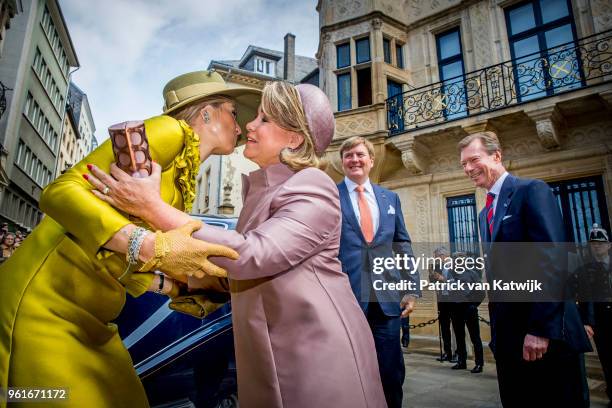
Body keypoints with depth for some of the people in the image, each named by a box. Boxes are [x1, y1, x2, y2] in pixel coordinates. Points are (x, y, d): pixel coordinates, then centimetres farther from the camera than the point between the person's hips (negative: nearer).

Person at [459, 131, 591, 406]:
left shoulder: (532, 191, -8)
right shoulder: (485, 213, 16)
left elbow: (553, 262, -18)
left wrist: (541, 329, -22)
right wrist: (497, 330, 11)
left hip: (544, 334, -7)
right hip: (508, 336, 8)